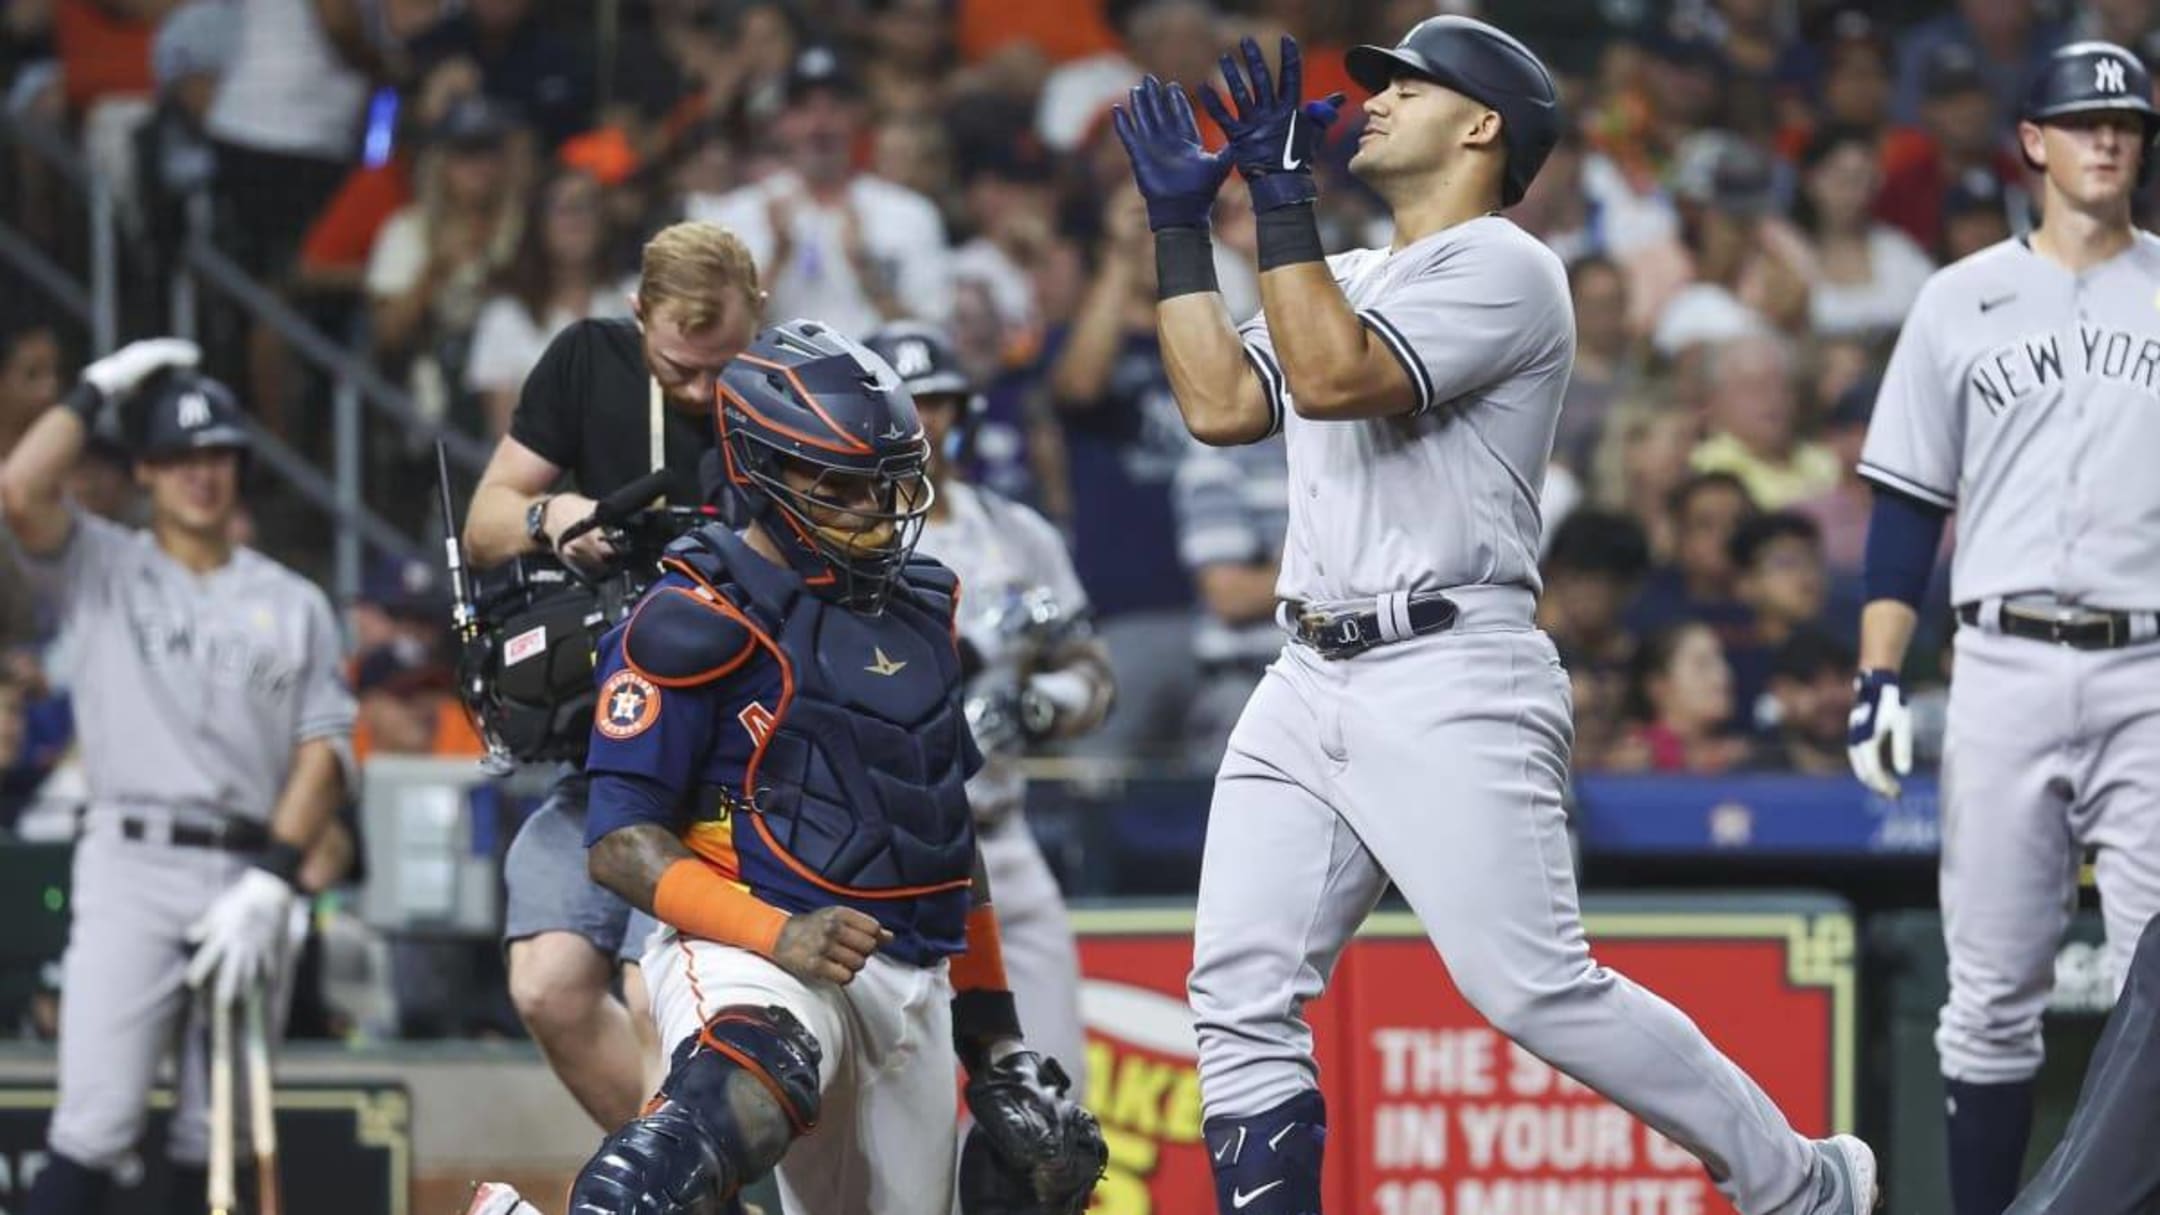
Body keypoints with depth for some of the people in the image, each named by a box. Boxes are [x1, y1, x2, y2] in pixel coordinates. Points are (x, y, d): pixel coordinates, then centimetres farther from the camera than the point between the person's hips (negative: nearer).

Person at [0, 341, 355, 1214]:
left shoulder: (292, 603, 14)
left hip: (249, 875, 3)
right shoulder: (102, 569, 11)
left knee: (214, 1137, 6)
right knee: (94, 1126, -14)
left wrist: (270, 883, -8)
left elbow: (326, 751, 5)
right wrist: (99, 391, 2)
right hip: (131, 863, -3)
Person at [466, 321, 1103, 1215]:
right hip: (754, 953, -8)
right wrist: (778, 935, -23)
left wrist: (995, 1039, 22)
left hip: (913, 988, 8)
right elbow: (621, 841, -10)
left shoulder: (922, 613, 17)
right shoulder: (703, 621, -7)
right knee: (739, 1103, -40)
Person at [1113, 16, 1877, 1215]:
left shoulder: (1500, 266, -6)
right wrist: (1178, 219, 16)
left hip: (1449, 686, -9)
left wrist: (1280, 190, -18)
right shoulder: (1349, 284, 22)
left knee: (1533, 988, -13)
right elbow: (1220, 403, 14)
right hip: (1309, 681, 9)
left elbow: (1333, 380, -19)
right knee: (1239, 993, -2)